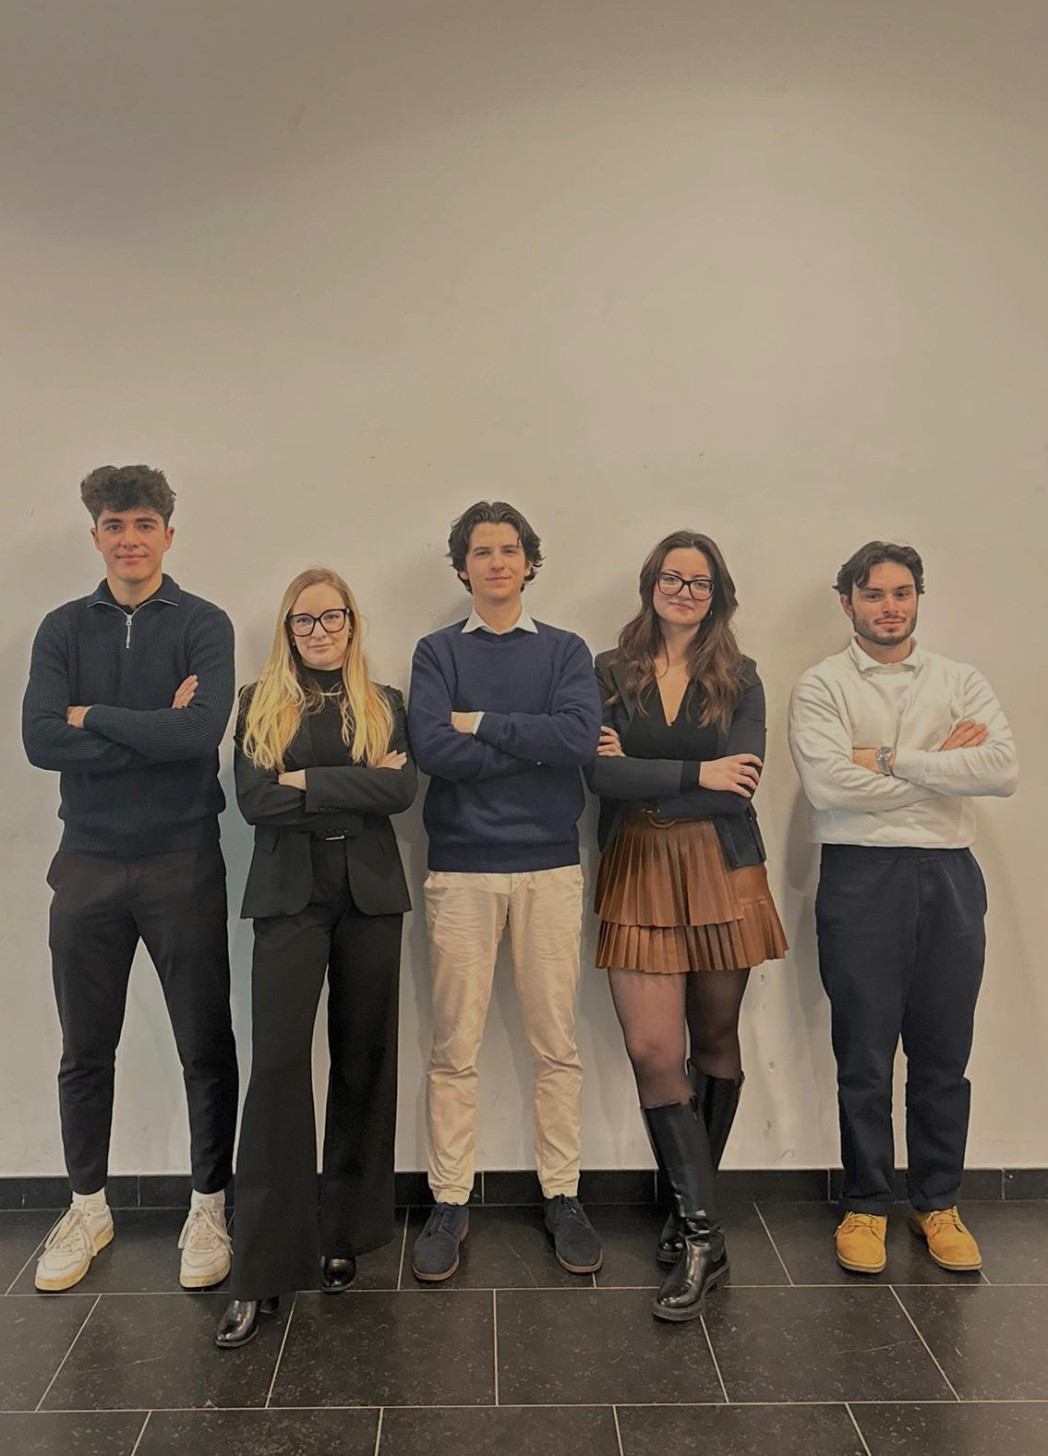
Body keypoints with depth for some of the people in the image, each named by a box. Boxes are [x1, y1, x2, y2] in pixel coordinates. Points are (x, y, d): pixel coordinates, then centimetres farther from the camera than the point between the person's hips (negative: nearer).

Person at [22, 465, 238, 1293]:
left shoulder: (203, 625, -2)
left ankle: (209, 1208, 25)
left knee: (206, 1047, 7)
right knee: (85, 1052, 14)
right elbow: (40, 741, -8)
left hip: (183, 865, -2)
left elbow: (203, 731, -19)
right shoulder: (64, 629, 6)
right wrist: (155, 731, -14)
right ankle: (87, 1209, 34)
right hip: (88, 865, 3)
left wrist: (93, 716, -8)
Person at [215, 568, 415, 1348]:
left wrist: (307, 781, -10)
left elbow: (402, 790, -7)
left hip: (369, 895, 2)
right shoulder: (259, 704, 8)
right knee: (278, 1063, -9)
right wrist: (356, 788, -9)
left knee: (363, 1059, 7)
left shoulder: (384, 705, 10)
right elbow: (254, 800, -6)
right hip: (288, 895, -1)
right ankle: (261, 1271, -2)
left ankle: (347, 1233, 23)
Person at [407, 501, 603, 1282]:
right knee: (456, 1047, 4)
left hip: (550, 866, 1)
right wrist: (535, 744, -10)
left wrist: (481, 724, -8)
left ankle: (564, 1197, 20)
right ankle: (450, 1204, 17)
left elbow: (581, 735, -10)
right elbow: (433, 748, -10)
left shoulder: (566, 650, 9)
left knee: (558, 1042, 7)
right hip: (462, 869, 0)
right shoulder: (438, 653, 7)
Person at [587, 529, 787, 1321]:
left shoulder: (739, 679, 5)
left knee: (714, 1044, 10)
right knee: (653, 1051, -8)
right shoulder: (611, 673, 4)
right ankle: (703, 1232, 4)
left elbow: (741, 785, -9)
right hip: (638, 877, 0)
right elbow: (600, 775, -10)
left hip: (720, 876, 1)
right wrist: (696, 775, -10)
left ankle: (694, 1213, 29)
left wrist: (639, 771, -8)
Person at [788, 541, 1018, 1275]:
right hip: (861, 878, -2)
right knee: (864, 1056, 6)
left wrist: (890, 759, -13)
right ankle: (866, 1206, 23)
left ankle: (939, 1203, 29)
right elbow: (828, 784, -15)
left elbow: (1004, 769, -9)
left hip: (948, 877, 3)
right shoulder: (822, 686, 1)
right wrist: (941, 766, -8)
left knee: (944, 1055, 11)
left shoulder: (962, 682, 8)